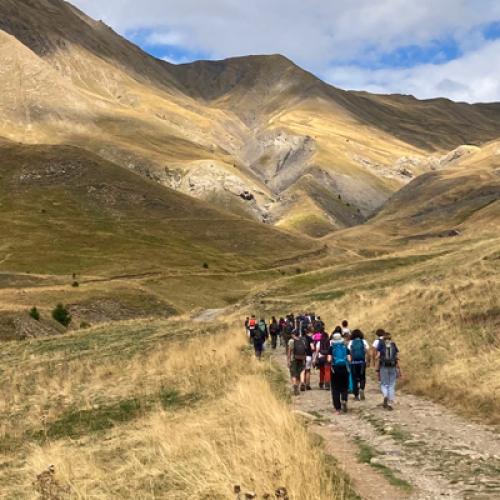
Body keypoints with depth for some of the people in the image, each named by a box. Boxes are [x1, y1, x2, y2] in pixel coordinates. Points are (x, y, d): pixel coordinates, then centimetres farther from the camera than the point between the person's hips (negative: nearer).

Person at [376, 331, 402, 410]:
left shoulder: (380, 346, 1)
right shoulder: (394, 346, 6)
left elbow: (378, 358, -4)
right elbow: (397, 359, 0)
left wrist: (377, 370, 0)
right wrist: (399, 371, 3)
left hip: (383, 367, -1)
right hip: (393, 367, 1)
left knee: (384, 384, 12)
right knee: (392, 386, 9)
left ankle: (385, 396, -16)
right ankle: (390, 404, 4)